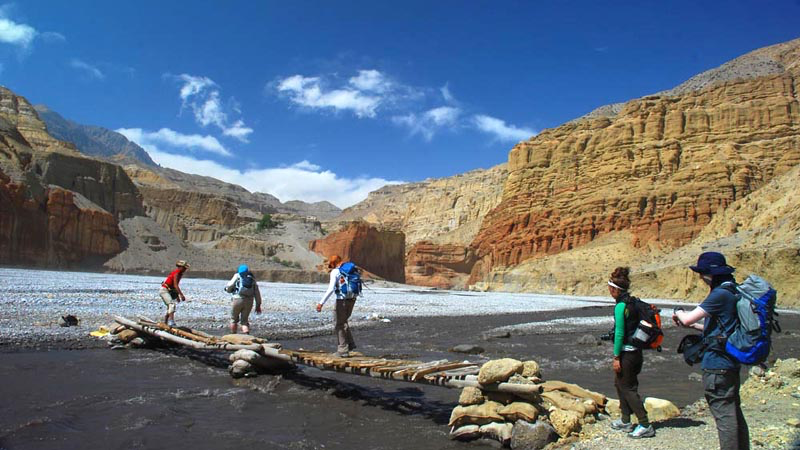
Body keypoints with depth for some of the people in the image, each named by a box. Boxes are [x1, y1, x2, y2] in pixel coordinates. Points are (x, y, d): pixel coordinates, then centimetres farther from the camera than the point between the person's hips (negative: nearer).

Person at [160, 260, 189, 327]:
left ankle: (165, 323, 21)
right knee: (172, 304, -23)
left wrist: (177, 296, 19)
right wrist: (181, 295, -32)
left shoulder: (179, 274, 10)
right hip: (164, 290, -10)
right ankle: (171, 321, -33)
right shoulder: (176, 273, -19)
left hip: (168, 291, 10)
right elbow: (175, 285, -27)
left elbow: (176, 285, 18)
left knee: (170, 307, 15)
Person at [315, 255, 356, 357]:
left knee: (338, 325, 6)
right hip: (352, 299, 7)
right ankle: (350, 344, 21)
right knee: (343, 321, 25)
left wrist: (321, 303, -22)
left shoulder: (335, 272, -9)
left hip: (342, 300, -7)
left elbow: (331, 289, -20)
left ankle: (343, 350, 8)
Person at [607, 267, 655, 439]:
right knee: (619, 383, 20)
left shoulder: (621, 306, -18)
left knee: (628, 388, 1)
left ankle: (645, 425, 5)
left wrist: (616, 357, -15)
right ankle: (625, 421, 29)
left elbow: (619, 333, -19)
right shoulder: (634, 302, 9)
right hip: (636, 351, 9)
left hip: (626, 352, -9)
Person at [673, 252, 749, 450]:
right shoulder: (733, 292, 12)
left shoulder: (720, 294, -19)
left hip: (717, 364, -10)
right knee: (734, 411, 19)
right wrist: (694, 325, 17)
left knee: (724, 415, -4)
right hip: (731, 361, 10)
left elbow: (688, 319, -21)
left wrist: (679, 314, -1)